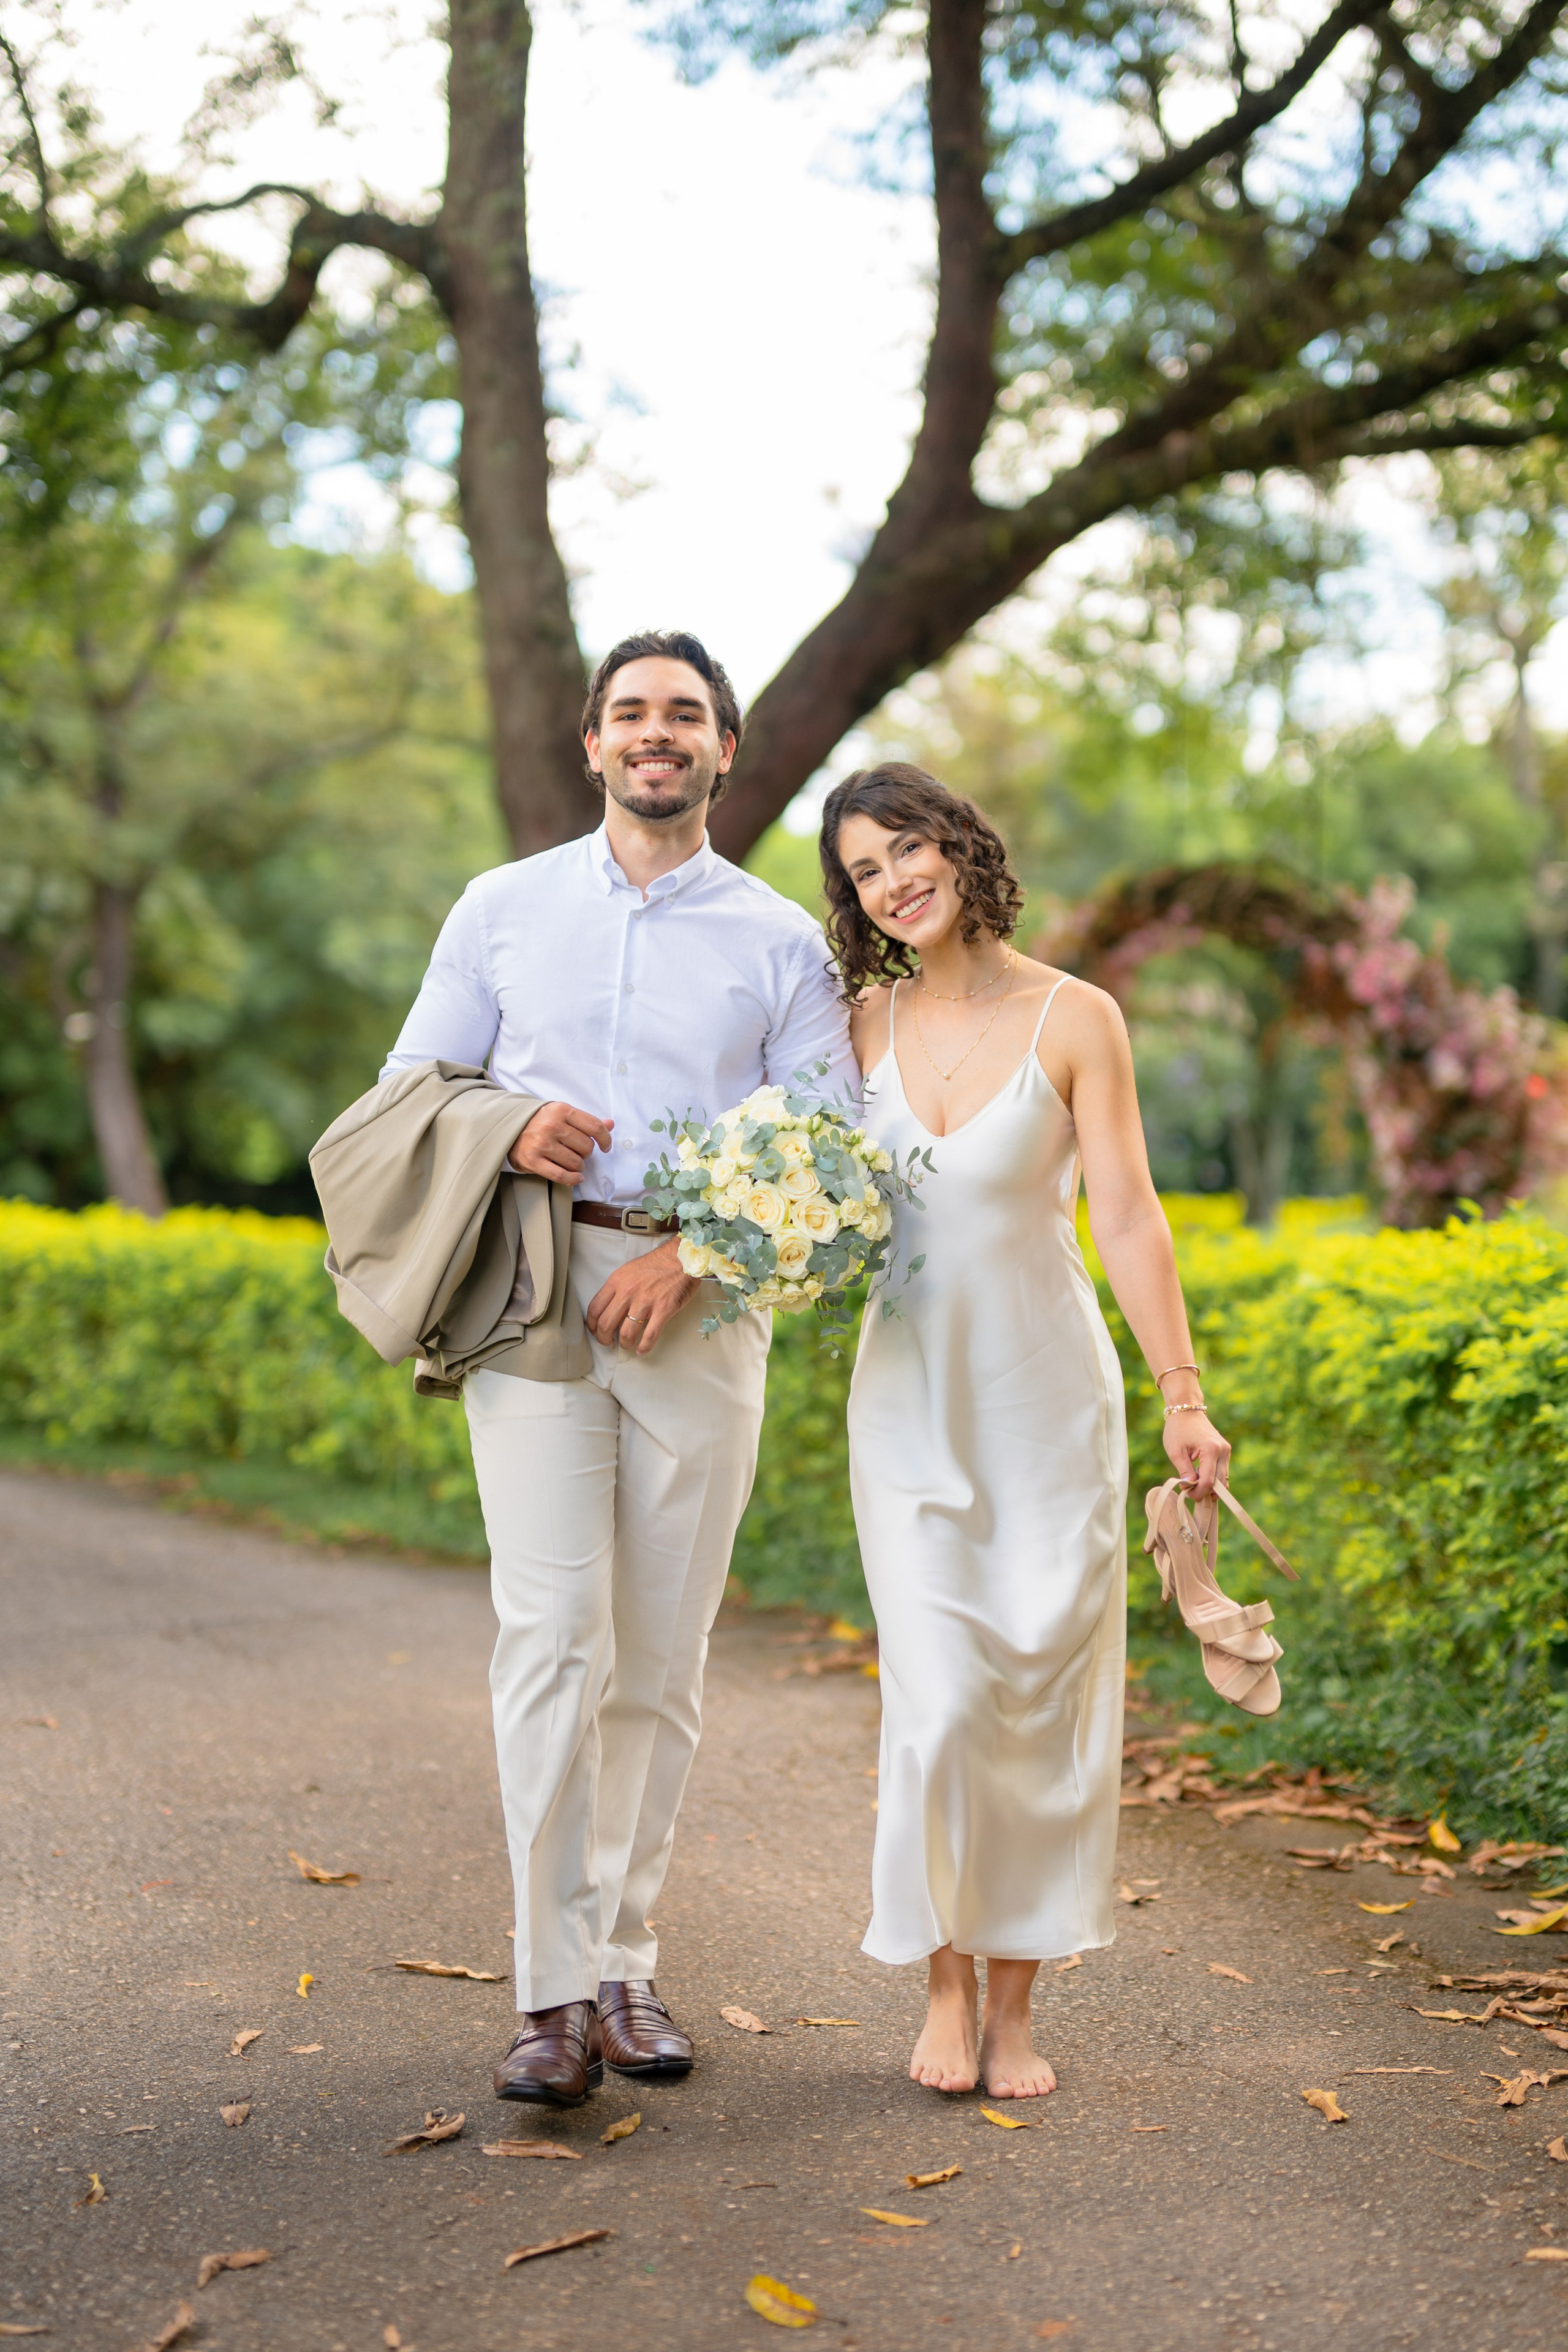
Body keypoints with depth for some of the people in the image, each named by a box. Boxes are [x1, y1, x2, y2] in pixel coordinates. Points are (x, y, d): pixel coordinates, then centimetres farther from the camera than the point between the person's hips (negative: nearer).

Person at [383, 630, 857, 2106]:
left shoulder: (780, 942, 10)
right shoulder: (502, 909, 13)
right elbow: (409, 1092, 16)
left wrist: (690, 1251, -11)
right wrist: (505, 1130, -7)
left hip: (700, 1304, 1)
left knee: (662, 1655, 4)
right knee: (552, 1637, -11)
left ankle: (624, 1961, 16)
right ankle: (554, 1994, -7)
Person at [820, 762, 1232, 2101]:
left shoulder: (1074, 1019, -5)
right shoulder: (866, 1020, 4)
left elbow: (1127, 1217, -7)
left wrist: (1183, 1398, -10)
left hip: (1047, 1397, -1)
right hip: (910, 1401, 1)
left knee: (1045, 1693, 3)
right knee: (941, 1696, -5)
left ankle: (1016, 2002, 17)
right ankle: (947, 1984, 14)